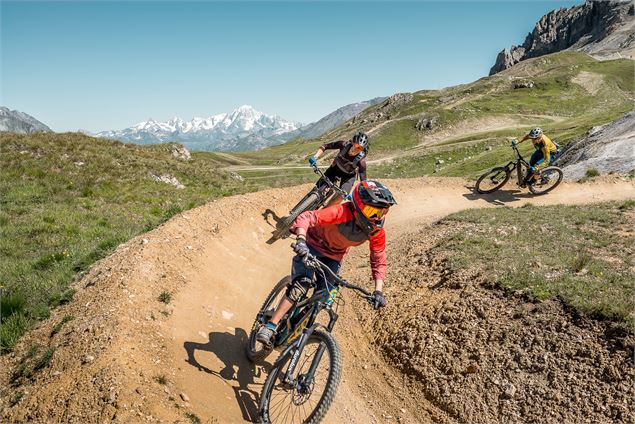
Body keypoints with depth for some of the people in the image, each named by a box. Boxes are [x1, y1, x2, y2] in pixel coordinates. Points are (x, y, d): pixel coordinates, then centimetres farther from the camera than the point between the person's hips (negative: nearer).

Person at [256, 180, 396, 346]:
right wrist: (301, 240, -61)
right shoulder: (342, 212, -38)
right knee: (301, 286, -23)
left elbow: (379, 261, -11)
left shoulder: (377, 232, -22)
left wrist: (378, 291, -21)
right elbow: (306, 217, -43)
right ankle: (270, 327, -14)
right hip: (312, 245, -5)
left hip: (334, 256, 5)